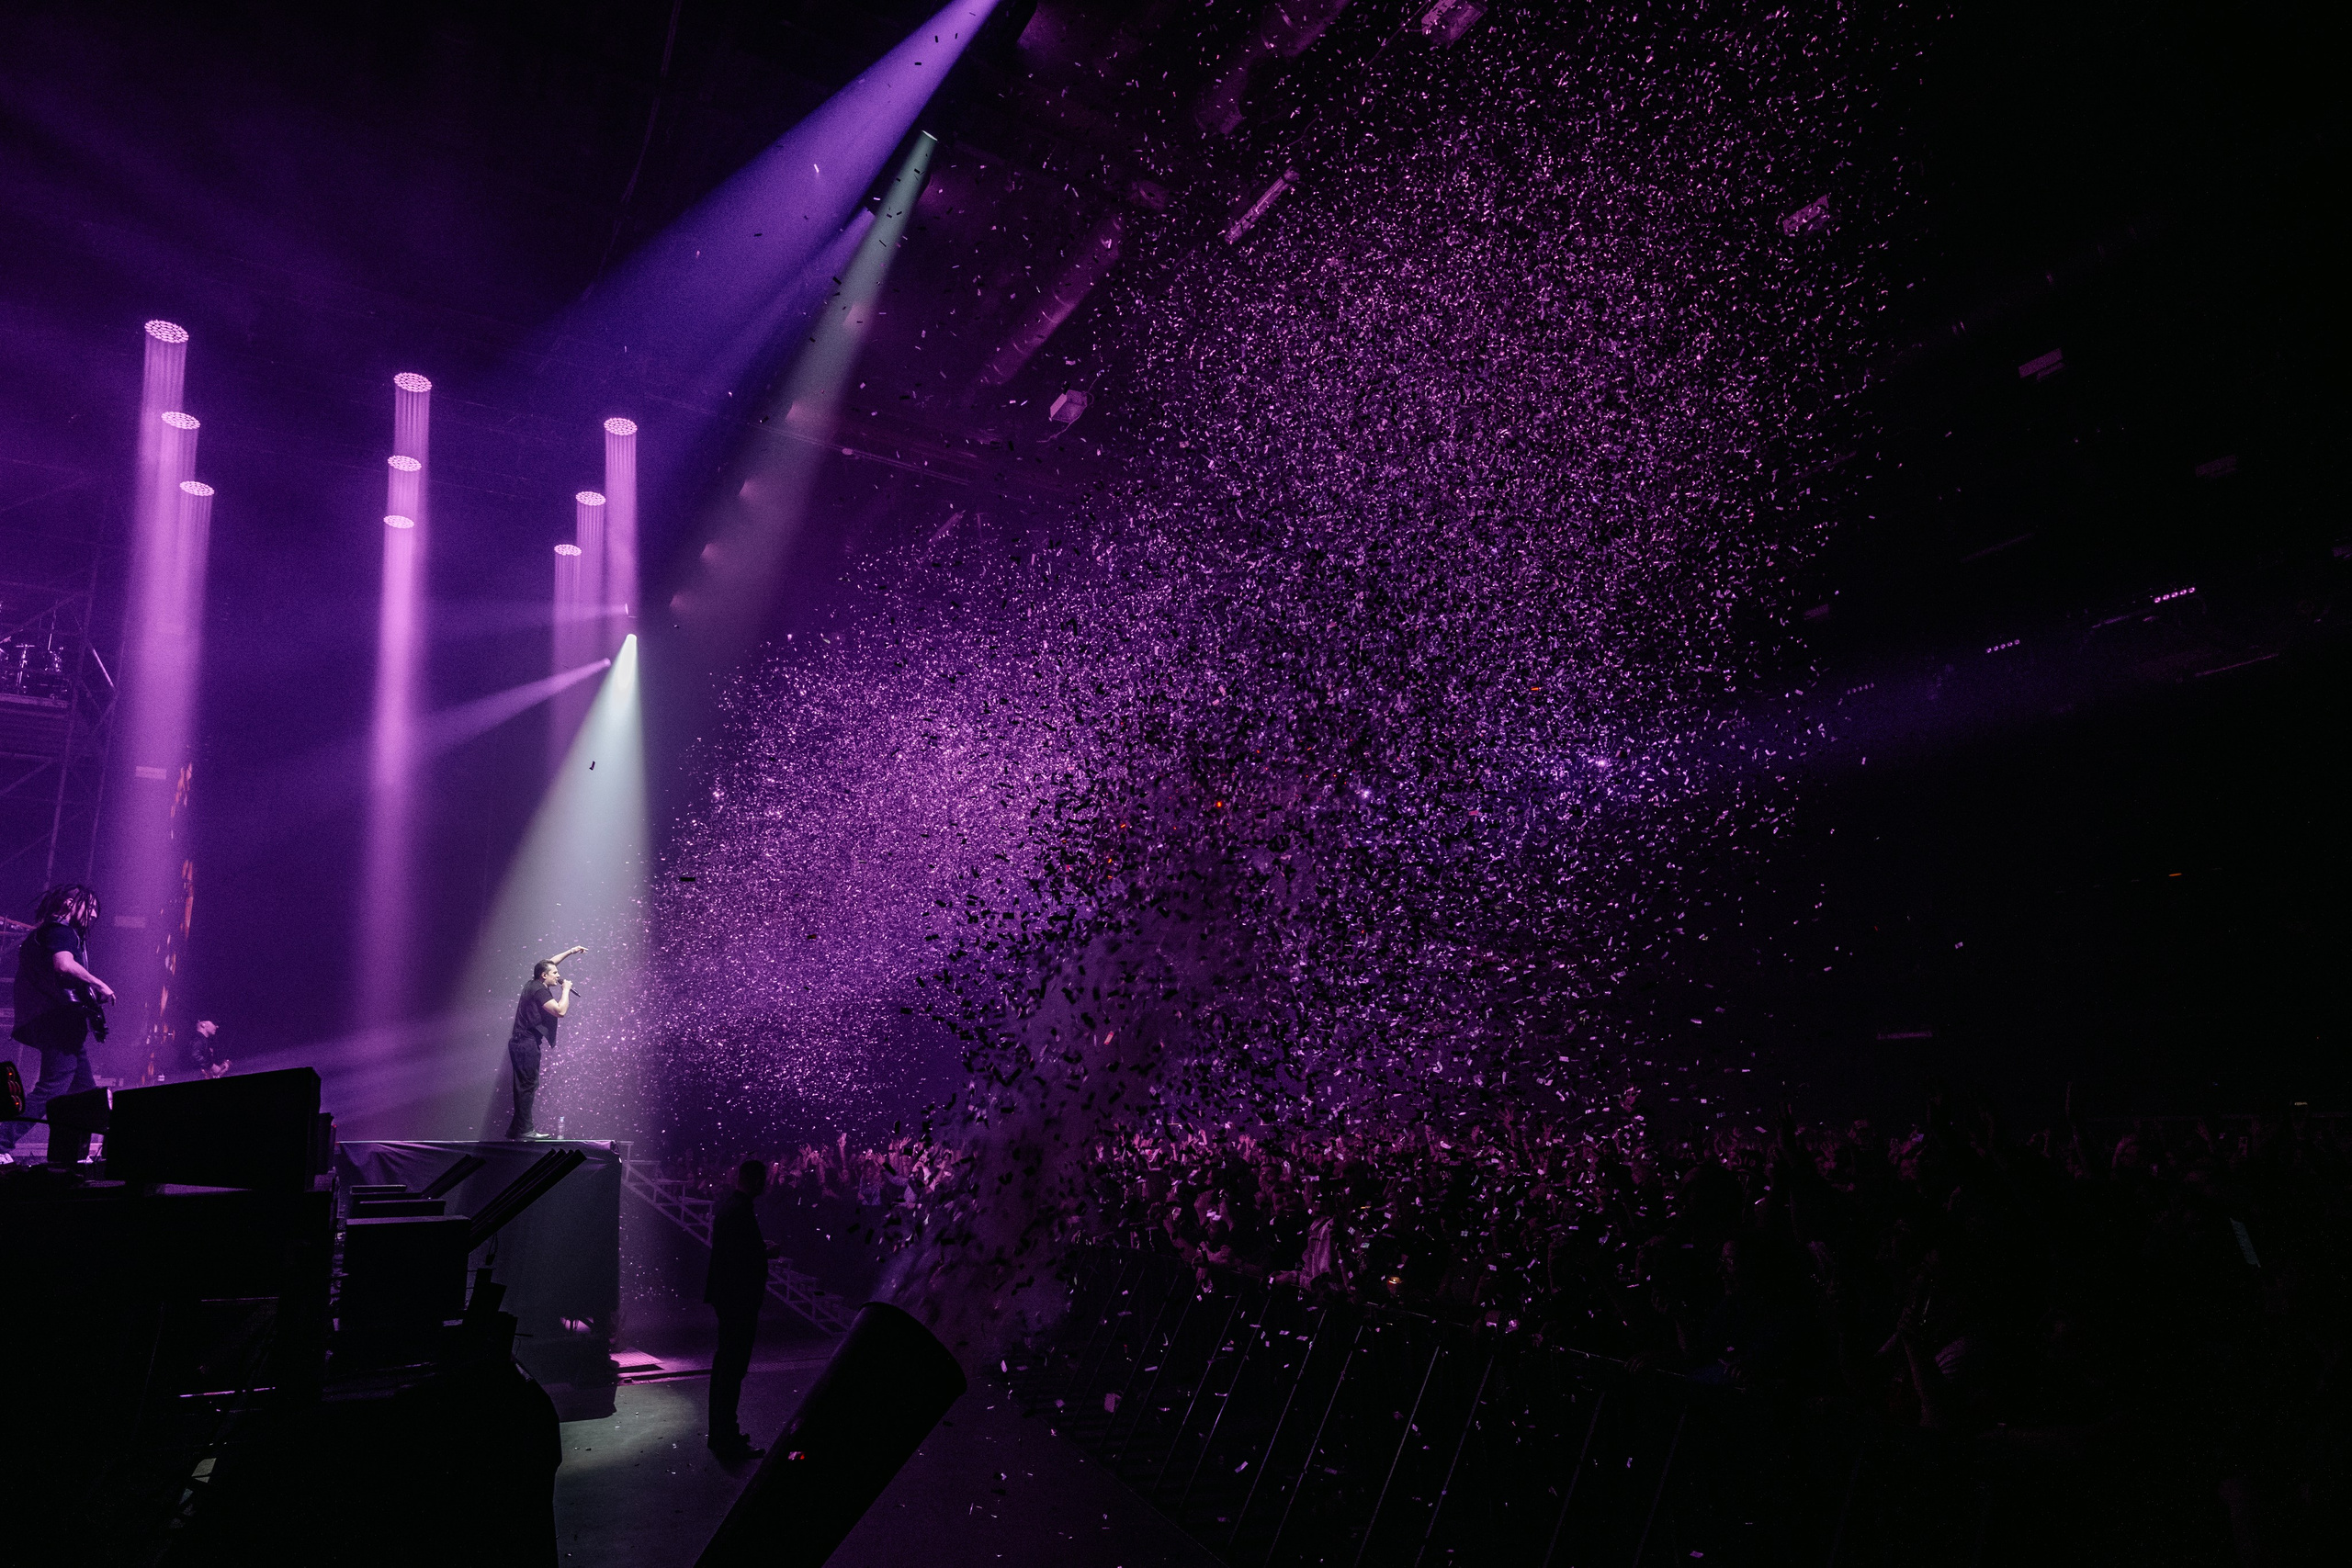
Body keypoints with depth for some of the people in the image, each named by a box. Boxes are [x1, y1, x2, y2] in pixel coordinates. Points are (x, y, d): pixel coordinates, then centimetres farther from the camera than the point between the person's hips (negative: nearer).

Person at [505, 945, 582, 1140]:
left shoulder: (534, 984, 15)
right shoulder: (539, 990, -13)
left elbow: (549, 963, 32)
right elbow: (560, 1011, -23)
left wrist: (570, 952, 33)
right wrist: (566, 990, -10)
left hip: (520, 1042, 10)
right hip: (527, 1043, -10)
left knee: (523, 1086, 11)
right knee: (528, 1086, -9)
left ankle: (516, 1129, 13)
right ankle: (524, 1130, -10)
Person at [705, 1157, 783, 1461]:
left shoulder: (725, 1205, 9)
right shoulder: (741, 1210, -22)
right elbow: (745, 1258, -25)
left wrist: (761, 1248, 12)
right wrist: (768, 1253, -9)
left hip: (725, 1296, 11)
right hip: (740, 1299, -11)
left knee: (725, 1363, 19)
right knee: (733, 1366, -3)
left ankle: (721, 1433, 32)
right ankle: (728, 1442, 4)